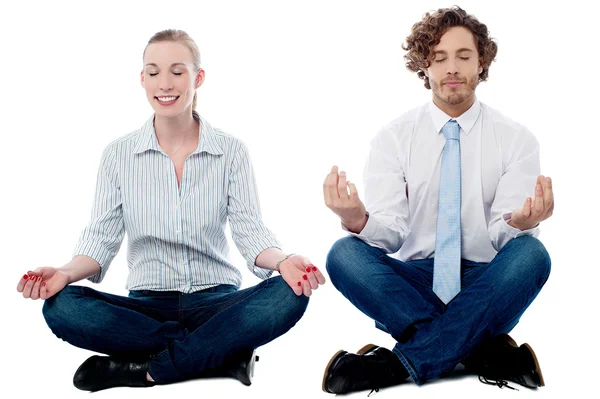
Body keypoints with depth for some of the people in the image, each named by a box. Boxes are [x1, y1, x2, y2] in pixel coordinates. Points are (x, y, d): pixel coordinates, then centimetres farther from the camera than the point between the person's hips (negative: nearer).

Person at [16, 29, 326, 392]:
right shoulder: (118, 154, 3)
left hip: (215, 301, 0)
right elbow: (102, 238, -1)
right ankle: (224, 355, -24)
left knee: (289, 294, -31)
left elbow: (249, 230, -6)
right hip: (146, 304, 1)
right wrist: (67, 273, -22)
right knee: (61, 305, -28)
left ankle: (143, 369, -25)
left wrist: (282, 261, -29)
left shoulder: (231, 151, 1)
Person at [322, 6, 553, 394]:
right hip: (414, 283, 1)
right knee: (344, 253, -27)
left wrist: (522, 224, -36)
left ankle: (404, 362, -28)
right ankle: (486, 350, -26)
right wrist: (358, 221, -33)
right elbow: (390, 231, -9)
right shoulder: (394, 137, 2)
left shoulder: (516, 139, 0)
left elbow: (504, 234, -11)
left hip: (485, 286, -1)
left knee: (531, 254, -32)